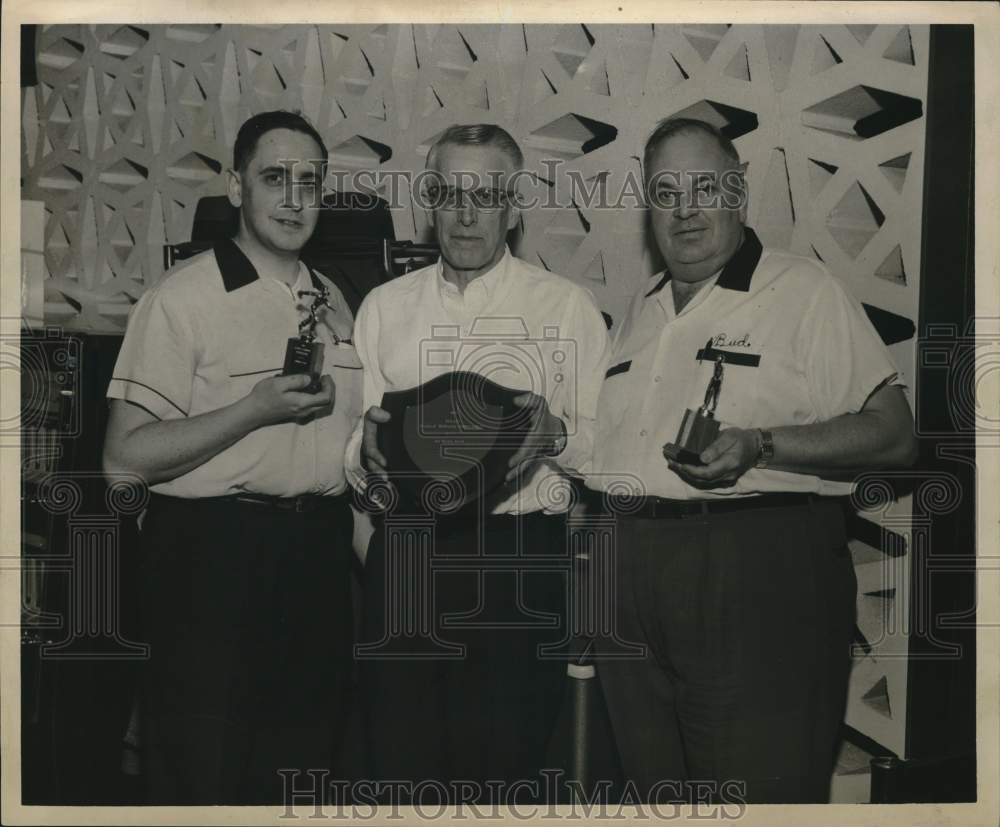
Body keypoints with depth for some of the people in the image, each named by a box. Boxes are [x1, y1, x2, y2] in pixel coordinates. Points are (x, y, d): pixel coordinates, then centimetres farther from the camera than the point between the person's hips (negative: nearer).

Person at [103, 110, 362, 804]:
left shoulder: (332, 301, 12)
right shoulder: (184, 298, -9)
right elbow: (127, 455, -15)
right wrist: (257, 409, -21)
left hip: (318, 555, 6)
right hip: (213, 556, -6)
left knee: (304, 758, 17)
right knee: (204, 774, 5)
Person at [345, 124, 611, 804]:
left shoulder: (567, 306, 5)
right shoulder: (384, 307, 13)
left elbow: (606, 443, 1)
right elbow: (352, 453, 11)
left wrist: (556, 435, -19)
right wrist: (368, 448, -11)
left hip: (521, 564, -2)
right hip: (404, 559, 3)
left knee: (504, 772, 1)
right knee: (401, 761, 7)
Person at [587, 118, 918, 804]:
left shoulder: (805, 291, -3)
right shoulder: (642, 311, 18)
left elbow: (894, 434, -10)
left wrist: (760, 445, -21)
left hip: (758, 579, -6)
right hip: (630, 580, 6)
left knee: (762, 793, 2)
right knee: (657, 793, 16)